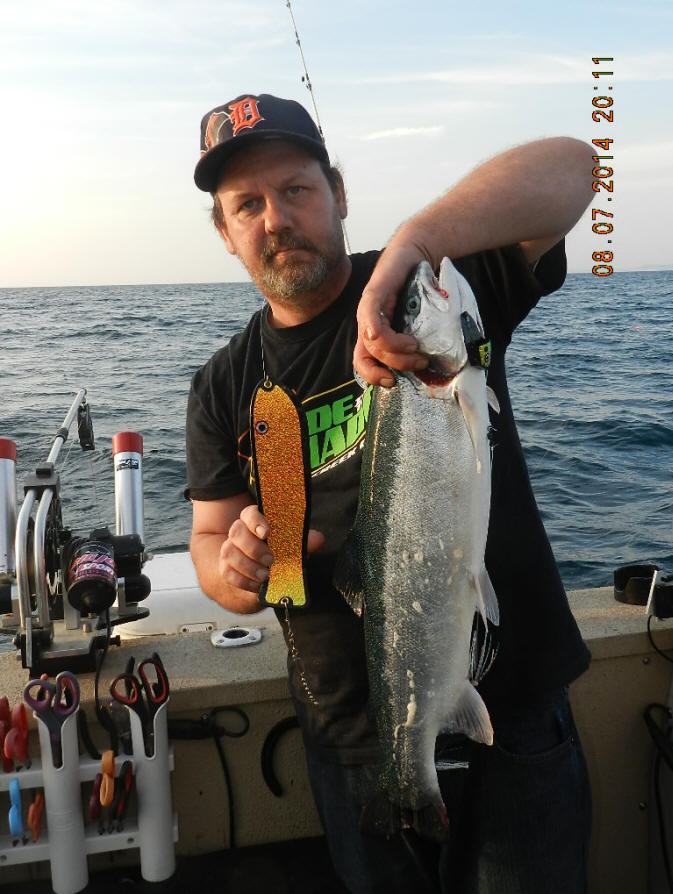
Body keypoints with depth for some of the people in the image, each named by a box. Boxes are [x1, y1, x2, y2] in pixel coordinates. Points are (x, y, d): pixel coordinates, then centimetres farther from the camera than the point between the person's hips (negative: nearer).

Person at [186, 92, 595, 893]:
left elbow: (569, 166, -22)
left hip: (511, 712, -2)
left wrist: (407, 247, -38)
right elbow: (210, 543, 5)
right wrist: (236, 570, -20)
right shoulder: (224, 388, 2)